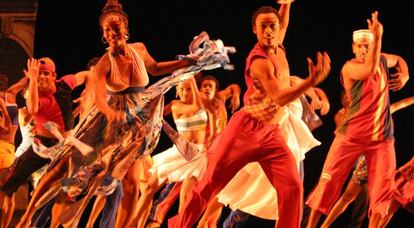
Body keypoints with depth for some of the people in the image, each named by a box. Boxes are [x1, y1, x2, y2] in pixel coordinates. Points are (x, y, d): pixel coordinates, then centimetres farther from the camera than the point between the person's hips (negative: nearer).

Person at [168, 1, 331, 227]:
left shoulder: (277, 47, 4)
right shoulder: (259, 61, -19)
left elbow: (283, 25, 31)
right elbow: (279, 97, -30)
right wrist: (312, 81, -41)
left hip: (271, 133, 7)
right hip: (246, 130, -7)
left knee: (292, 186, -12)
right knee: (209, 185, 2)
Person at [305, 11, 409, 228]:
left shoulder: (382, 59, 9)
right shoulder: (349, 67, -8)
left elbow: (400, 60, 32)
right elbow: (370, 69, -30)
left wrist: (404, 76, 10)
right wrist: (378, 36, -33)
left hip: (382, 136, 4)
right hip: (352, 134, -4)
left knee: (382, 190, -6)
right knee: (329, 181, -4)